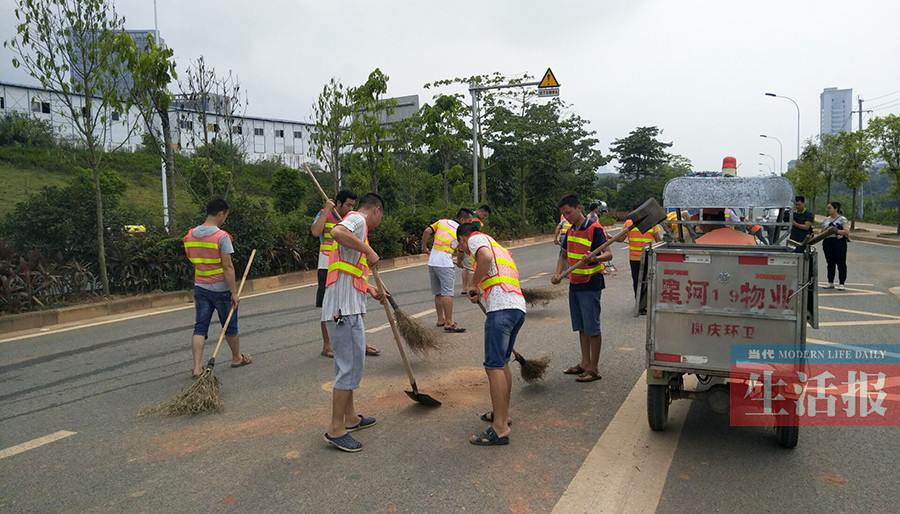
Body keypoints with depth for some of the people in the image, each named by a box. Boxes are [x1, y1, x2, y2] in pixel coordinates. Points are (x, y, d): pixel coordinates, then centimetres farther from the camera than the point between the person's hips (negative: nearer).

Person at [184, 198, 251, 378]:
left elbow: (193, 261, 14)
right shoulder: (222, 237, -17)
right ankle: (237, 357, 30)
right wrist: (234, 292, -14)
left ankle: (197, 367, -3)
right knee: (230, 326, 13)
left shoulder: (190, 235, 3)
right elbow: (227, 267, -18)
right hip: (221, 289, -5)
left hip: (200, 288, 5)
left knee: (200, 327, 5)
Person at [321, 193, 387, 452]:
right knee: (350, 366, -7)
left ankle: (350, 417, 32)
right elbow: (337, 231, -31)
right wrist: (369, 251, -24)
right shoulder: (358, 219, -5)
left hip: (348, 308, 11)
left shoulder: (355, 223, 25)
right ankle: (336, 429, 1)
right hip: (344, 309, -11)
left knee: (350, 363, 19)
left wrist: (370, 289, 28)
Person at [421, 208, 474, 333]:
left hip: (432, 261, 6)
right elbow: (461, 252, 11)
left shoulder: (442, 222, 13)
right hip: (444, 263, -6)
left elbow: (427, 231, 2)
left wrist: (424, 247, 16)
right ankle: (449, 323, -14)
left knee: (438, 293, 14)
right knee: (447, 293, -9)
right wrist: (459, 262, 32)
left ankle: (441, 319, 21)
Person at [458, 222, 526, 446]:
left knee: (494, 366, -10)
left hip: (501, 308, -10)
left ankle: (500, 428, -11)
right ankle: (503, 414, 30)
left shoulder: (476, 239, 8)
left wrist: (474, 284, -4)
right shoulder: (500, 248, 34)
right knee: (502, 363, 20)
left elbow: (486, 258, -16)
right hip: (518, 306, 10)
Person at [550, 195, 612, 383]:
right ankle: (585, 363, 25)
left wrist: (593, 258, -42)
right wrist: (558, 274, 0)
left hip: (591, 285, -8)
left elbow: (608, 254, -21)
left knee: (592, 327, -1)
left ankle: (594, 368, 7)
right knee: (581, 327, 15)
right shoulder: (570, 231, 10)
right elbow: (563, 256, 17)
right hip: (574, 284, 8)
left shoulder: (594, 229, -13)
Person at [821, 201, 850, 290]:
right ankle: (830, 283, 16)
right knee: (830, 263, 10)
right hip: (827, 242, 6)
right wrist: (825, 229, -4)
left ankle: (841, 284, 3)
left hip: (839, 242, -6)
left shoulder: (842, 219, -3)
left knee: (841, 264, -2)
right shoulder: (826, 220, 14)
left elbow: (846, 231, -12)